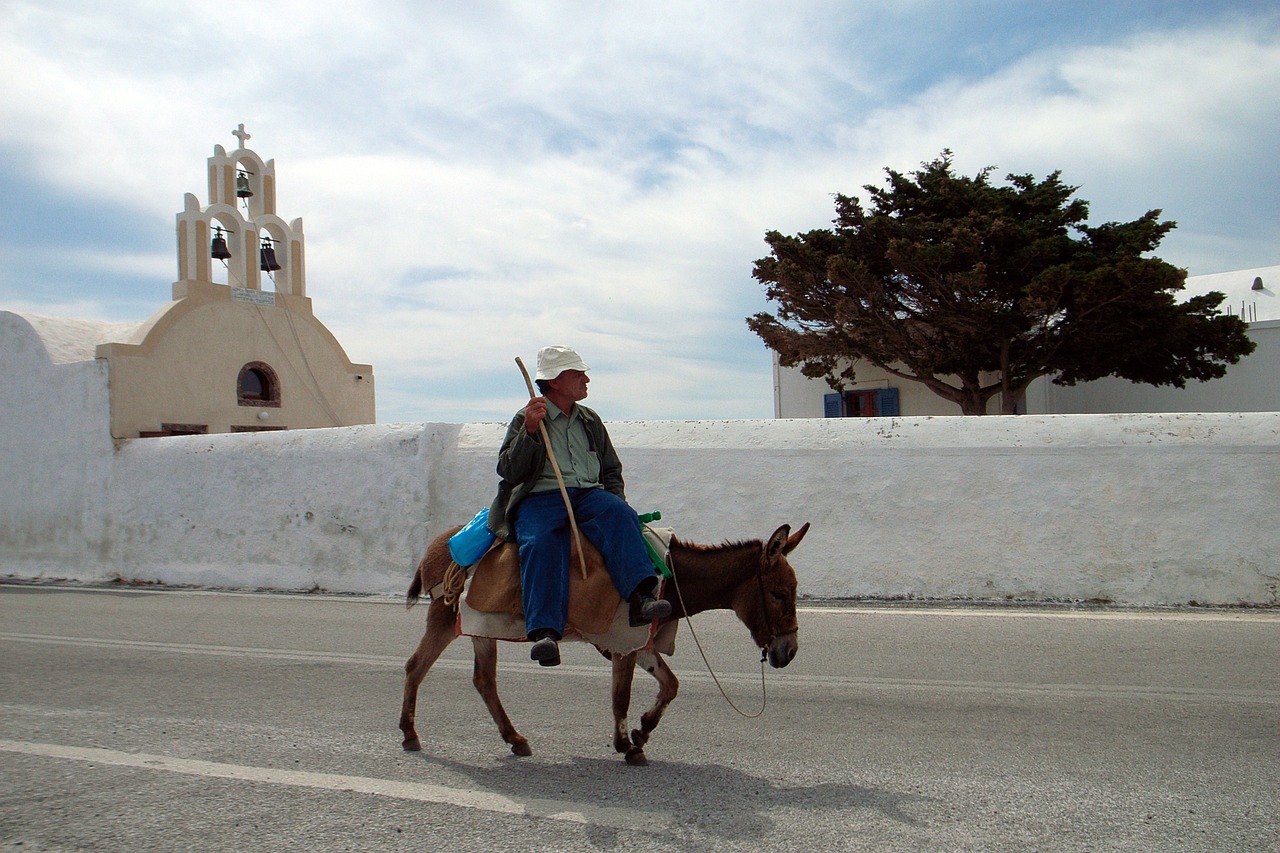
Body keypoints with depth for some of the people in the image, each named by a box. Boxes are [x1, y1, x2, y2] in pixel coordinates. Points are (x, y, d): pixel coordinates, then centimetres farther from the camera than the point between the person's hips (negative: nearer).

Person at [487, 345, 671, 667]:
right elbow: (508, 471, 0)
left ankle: (641, 598, -45)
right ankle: (545, 632, -46)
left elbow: (611, 469, 29)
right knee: (541, 543, -35)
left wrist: (616, 501, 9)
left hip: (589, 495, 4)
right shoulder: (525, 419, 10)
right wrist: (529, 432, -12)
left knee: (621, 516, -30)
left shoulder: (591, 421, 24)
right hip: (539, 498, -3)